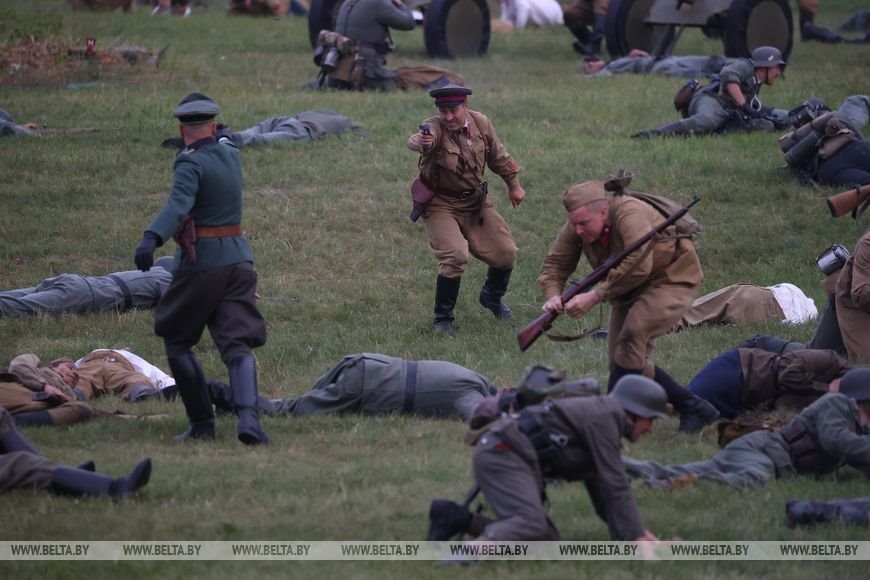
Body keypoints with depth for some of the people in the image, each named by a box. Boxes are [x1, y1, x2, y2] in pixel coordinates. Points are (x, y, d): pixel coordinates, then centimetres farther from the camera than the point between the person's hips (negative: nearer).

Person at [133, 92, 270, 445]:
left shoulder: (191, 163, -11)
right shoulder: (230, 155, 11)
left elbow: (179, 204, -31)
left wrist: (152, 238, -45)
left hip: (200, 261, -6)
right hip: (239, 258, 6)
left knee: (177, 341, 12)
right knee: (237, 345, -3)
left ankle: (202, 424, 9)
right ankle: (248, 417, -25)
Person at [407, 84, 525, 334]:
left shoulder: (481, 123, -8)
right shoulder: (435, 128, -25)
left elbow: (498, 156, 10)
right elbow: (416, 141, -50)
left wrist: (514, 185, 18)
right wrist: (422, 143, -74)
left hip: (475, 202, 6)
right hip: (441, 205, -6)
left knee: (506, 253, 8)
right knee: (455, 257, -23)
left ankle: (492, 298, 39)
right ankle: (443, 319, -4)